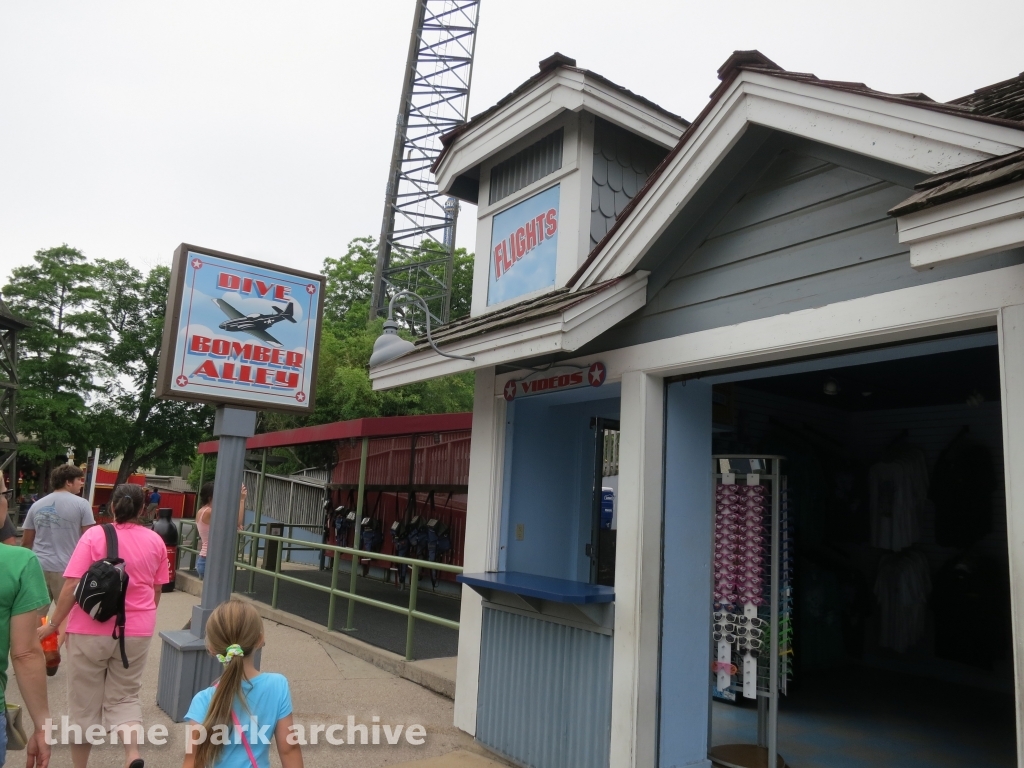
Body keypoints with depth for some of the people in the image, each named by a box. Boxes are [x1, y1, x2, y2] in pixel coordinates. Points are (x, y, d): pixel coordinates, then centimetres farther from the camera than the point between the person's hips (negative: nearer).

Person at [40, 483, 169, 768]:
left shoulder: (95, 535, -9)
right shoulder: (155, 541, 1)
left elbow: (72, 585, -13)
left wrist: (54, 624, -2)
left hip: (91, 630, -2)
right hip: (137, 632, 3)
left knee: (84, 702, 14)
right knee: (124, 697, 15)